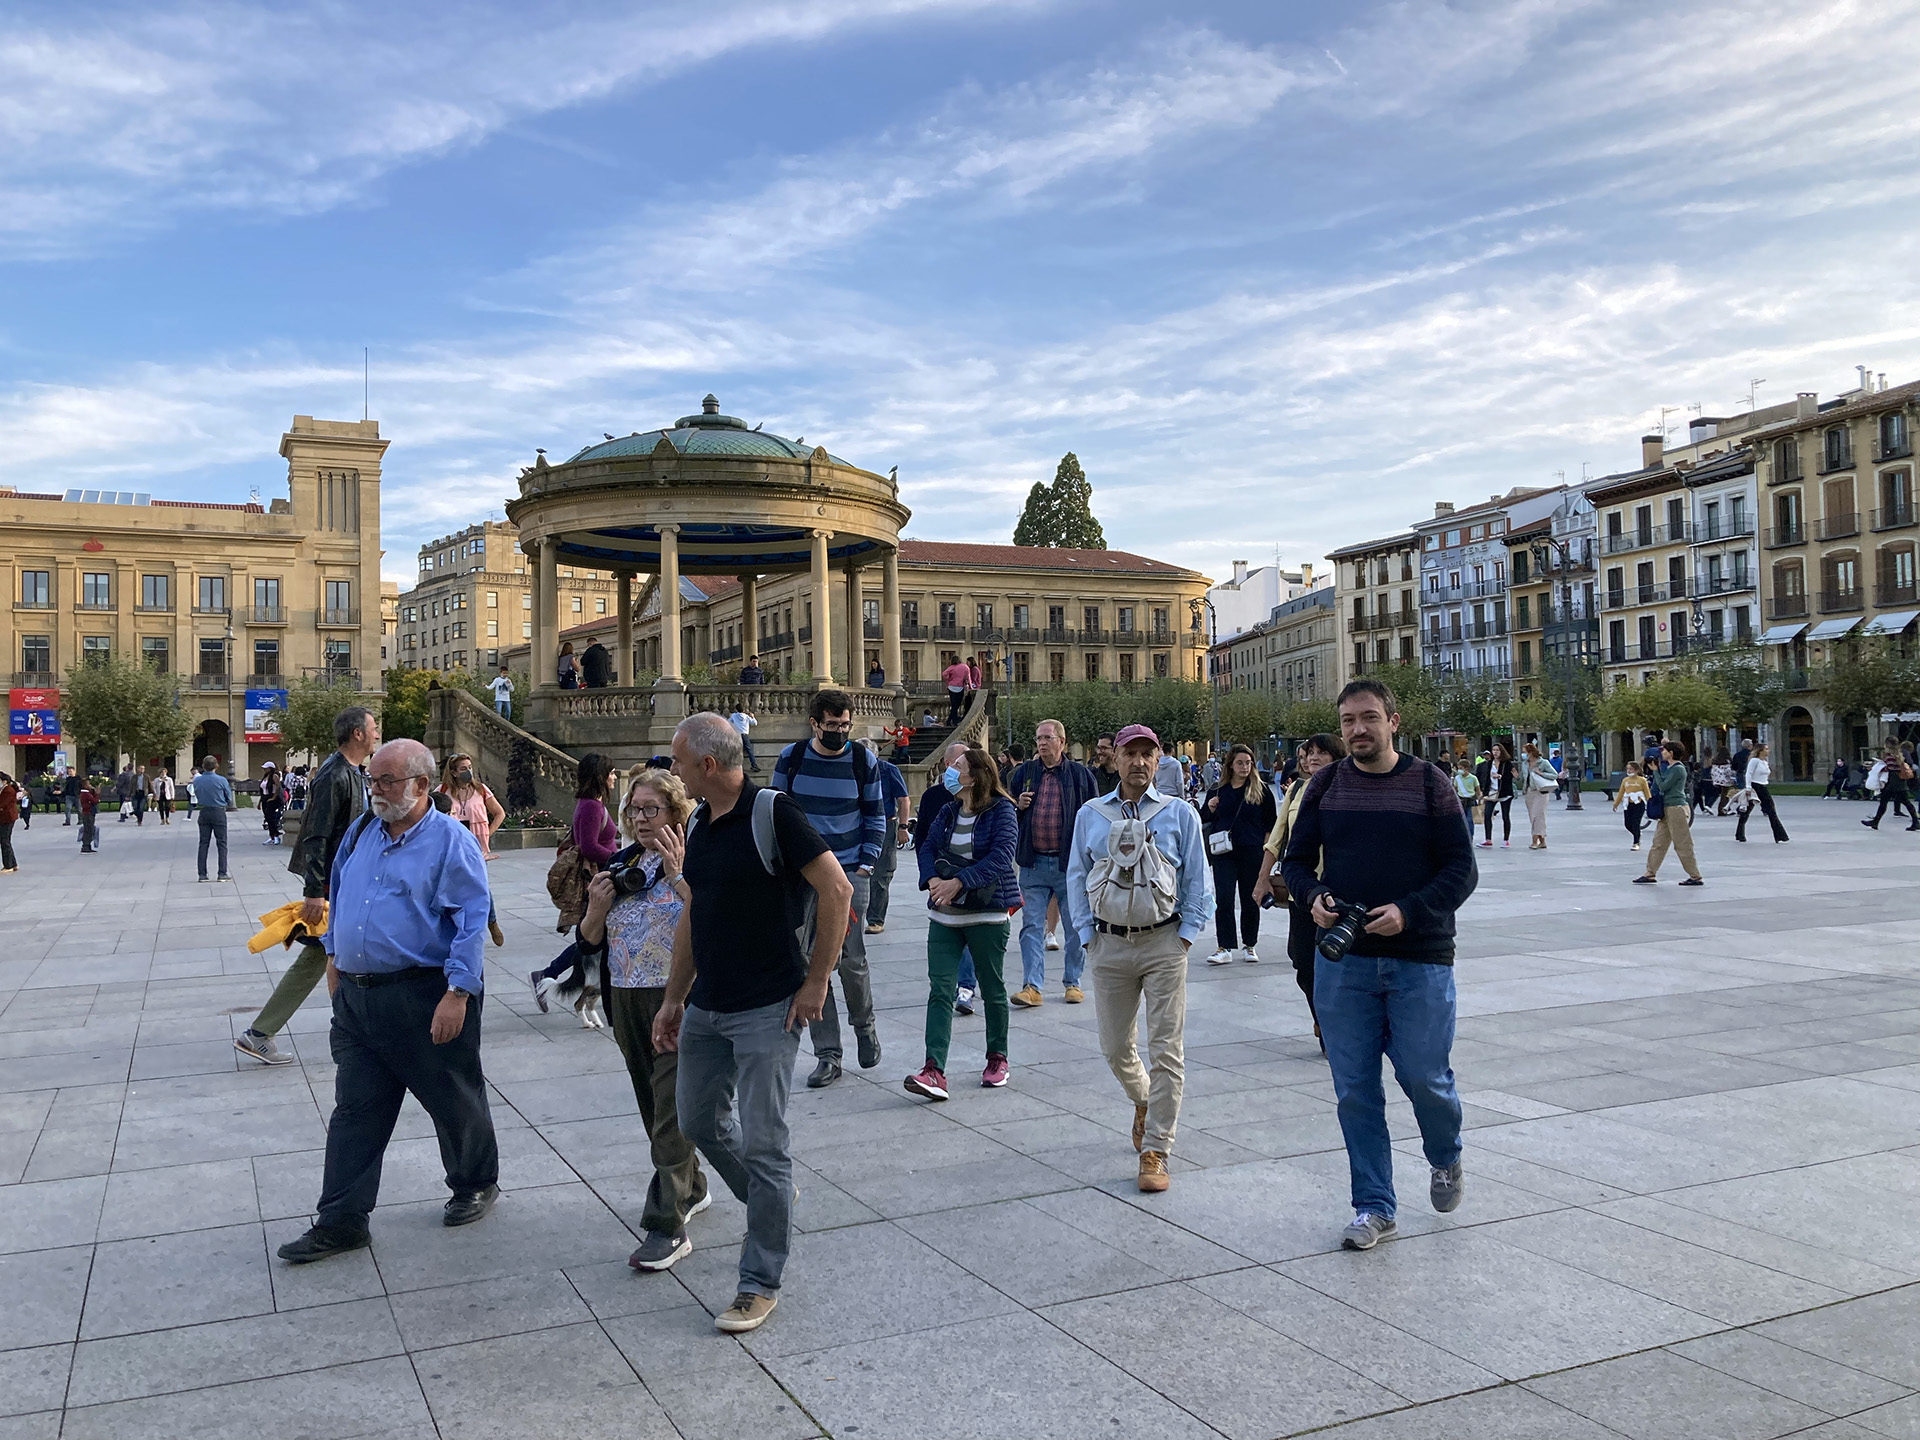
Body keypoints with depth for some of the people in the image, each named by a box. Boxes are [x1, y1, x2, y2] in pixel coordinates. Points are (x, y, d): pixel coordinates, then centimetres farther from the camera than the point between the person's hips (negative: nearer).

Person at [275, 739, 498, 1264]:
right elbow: (338, 897, 25)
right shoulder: (360, 833, 10)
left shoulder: (450, 841, -11)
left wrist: (457, 993, -22)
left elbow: (472, 921, -16)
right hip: (356, 996, 6)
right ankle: (341, 1221, 16)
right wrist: (334, 954, 23)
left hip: (426, 997, -6)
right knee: (354, 1111, 8)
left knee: (455, 1102, 9)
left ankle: (476, 1185, 31)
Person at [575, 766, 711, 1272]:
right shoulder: (618, 864, 8)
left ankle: (668, 1226, -2)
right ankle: (691, 1189, 37)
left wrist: (678, 876, -30)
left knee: (671, 1113, -7)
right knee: (653, 1106, 18)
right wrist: (597, 906, -9)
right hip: (626, 1003, 7)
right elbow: (588, 942, 10)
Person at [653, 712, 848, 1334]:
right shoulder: (697, 824, 10)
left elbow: (836, 890, -16)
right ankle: (770, 1201, 42)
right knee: (700, 1124, 17)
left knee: (762, 1143, -3)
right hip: (706, 1006, 8)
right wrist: (674, 998, 17)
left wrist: (816, 980, -14)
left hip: (767, 1008, -8)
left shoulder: (772, 812, -15)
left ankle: (761, 1282, 10)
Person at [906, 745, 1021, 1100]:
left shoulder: (1001, 811, -9)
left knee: (992, 988, 10)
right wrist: (932, 880, -14)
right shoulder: (948, 812, 9)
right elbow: (928, 848, 6)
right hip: (945, 914, 5)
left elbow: (1000, 857, -20)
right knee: (940, 990, -6)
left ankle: (997, 1057, 29)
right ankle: (934, 1070, -11)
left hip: (987, 914, -5)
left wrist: (958, 882, -25)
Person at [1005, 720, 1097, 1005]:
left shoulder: (1081, 775, 1)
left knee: (1075, 926, 8)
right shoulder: (1023, 773, 7)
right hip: (1033, 864, 2)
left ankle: (1072, 982, 21)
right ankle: (1031, 986, 0)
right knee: (1031, 926, -1)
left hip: (1070, 863, -1)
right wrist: (1017, 805, -6)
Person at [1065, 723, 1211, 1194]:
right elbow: (1077, 878, 12)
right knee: (1114, 1047, 10)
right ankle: (1143, 1101, 41)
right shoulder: (1091, 815, 8)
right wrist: (1087, 934, 4)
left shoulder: (1179, 814, 3)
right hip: (1108, 945, 2)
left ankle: (1156, 1151, 3)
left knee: (1166, 1050, -4)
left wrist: (1185, 935, -3)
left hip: (1163, 944, -2)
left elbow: (1197, 879, 4)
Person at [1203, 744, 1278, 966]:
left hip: (1252, 853, -1)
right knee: (1223, 900, -7)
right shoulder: (1218, 790, 6)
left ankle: (1249, 946, 21)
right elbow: (1204, 819, 15)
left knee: (1250, 900, 7)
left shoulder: (1261, 791, 2)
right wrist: (1210, 808, -6)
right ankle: (1225, 948, -5)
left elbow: (1272, 822, 7)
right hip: (1224, 853, 1)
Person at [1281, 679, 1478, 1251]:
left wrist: (1409, 911, -18)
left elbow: (1461, 869, -3)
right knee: (1355, 1090, 5)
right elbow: (1296, 859, 12)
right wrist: (1314, 896, -10)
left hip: (1420, 958, -2)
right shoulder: (1326, 785, 5)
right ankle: (1374, 1206, 19)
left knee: (1426, 1079, 3)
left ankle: (1445, 1159, 36)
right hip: (1342, 961, 2)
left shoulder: (1428, 783, -2)